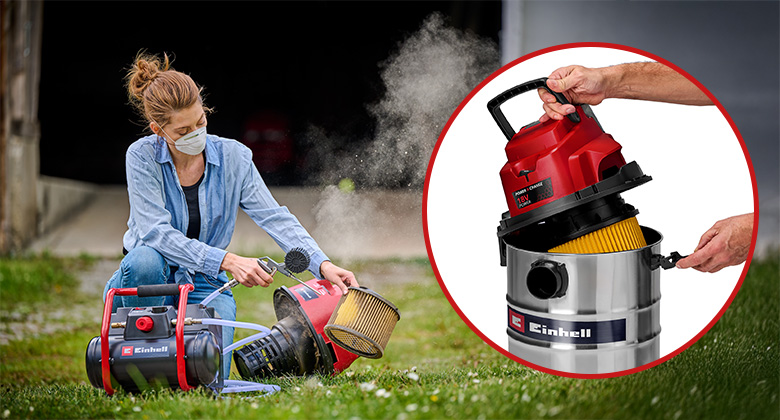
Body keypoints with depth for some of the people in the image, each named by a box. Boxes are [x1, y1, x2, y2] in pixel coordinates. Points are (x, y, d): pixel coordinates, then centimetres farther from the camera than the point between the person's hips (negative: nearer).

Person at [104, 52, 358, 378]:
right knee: (145, 259, -37)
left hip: (203, 285, 1)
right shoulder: (142, 156, -14)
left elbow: (274, 217, -12)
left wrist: (322, 264, -28)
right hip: (150, 279, -1)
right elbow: (156, 232, -24)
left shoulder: (232, 156, -6)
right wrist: (227, 261, -35)